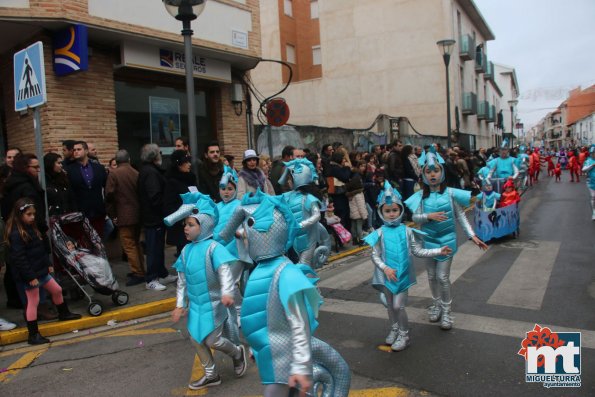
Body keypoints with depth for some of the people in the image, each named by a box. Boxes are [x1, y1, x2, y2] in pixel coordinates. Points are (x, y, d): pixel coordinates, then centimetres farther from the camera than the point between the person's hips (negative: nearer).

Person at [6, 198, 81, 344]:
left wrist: (48, 265, 17)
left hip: (41, 271, 9)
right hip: (29, 276, -9)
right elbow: (19, 258, -23)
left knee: (57, 290, 20)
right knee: (33, 302, -1)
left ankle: (64, 314, 42)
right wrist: (30, 277, -23)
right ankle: (33, 335, 9)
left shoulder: (32, 228, 9)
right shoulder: (16, 234, -20)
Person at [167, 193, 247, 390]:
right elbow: (182, 280, 9)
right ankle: (211, 374, 33)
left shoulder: (213, 247, -19)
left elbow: (225, 271, -31)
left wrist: (227, 292, -46)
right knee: (196, 338, 14)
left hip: (212, 303, -7)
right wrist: (180, 305, 10)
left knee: (213, 340, -2)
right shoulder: (186, 250, 2)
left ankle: (238, 353, 31)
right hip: (195, 303, 7)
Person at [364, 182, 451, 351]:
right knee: (390, 305, 16)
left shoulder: (407, 231, -4)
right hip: (387, 275, 1)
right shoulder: (379, 233, -7)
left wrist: (438, 251, -4)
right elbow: (375, 256, -5)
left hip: (402, 275, -1)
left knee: (398, 306, -3)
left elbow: (417, 251, 1)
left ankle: (404, 335, 17)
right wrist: (386, 269, -19)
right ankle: (394, 330, 37)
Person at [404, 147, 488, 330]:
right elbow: (415, 217, -4)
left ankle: (446, 310, 16)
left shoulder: (451, 193, -7)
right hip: (428, 240, 2)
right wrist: (429, 216, -23)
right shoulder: (421, 196, -4)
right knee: (432, 276, 14)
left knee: (442, 277, -2)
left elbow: (460, 216, -2)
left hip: (447, 239, -2)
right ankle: (436, 305, 34)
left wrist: (473, 236, -6)